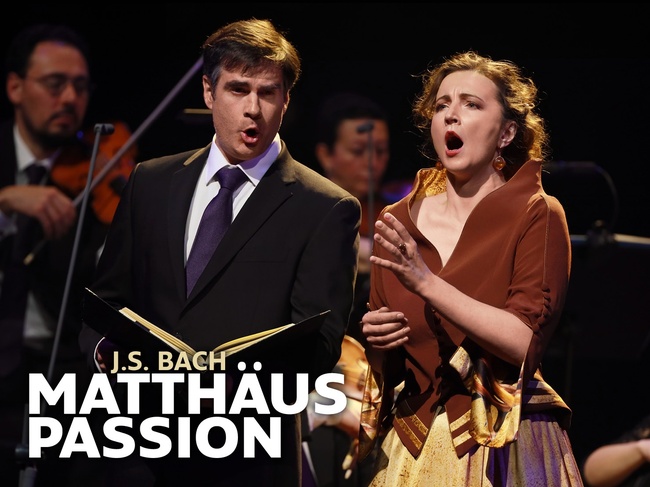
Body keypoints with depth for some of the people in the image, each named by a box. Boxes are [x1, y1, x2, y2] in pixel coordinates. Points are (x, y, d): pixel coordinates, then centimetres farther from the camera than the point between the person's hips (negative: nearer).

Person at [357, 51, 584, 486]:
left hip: (504, 448, -4)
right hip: (413, 447, 4)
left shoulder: (537, 215, -7)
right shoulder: (398, 220, 6)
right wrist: (375, 340, -8)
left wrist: (427, 283, -24)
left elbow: (525, 341, -19)